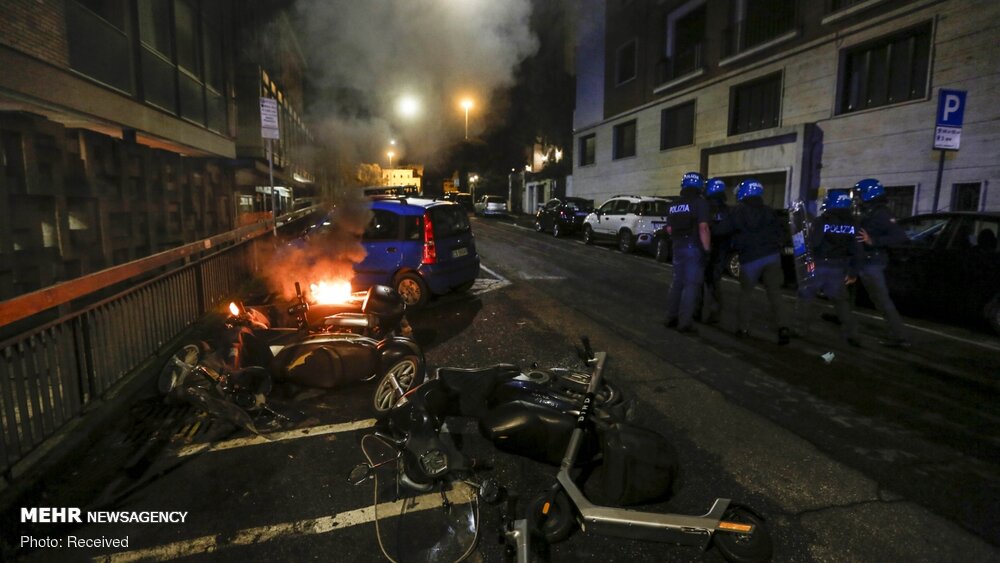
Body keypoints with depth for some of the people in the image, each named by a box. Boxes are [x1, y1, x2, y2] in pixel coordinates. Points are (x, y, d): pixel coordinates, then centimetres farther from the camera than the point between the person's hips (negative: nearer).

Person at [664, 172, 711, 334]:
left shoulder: (673, 205, 10)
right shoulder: (700, 202, -10)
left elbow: (669, 229, 13)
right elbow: (703, 228, -20)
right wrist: (707, 248, -16)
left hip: (678, 247, 7)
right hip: (694, 248, -6)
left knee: (677, 282, 16)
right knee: (691, 284, -2)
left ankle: (671, 317, 20)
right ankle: (684, 322, -2)